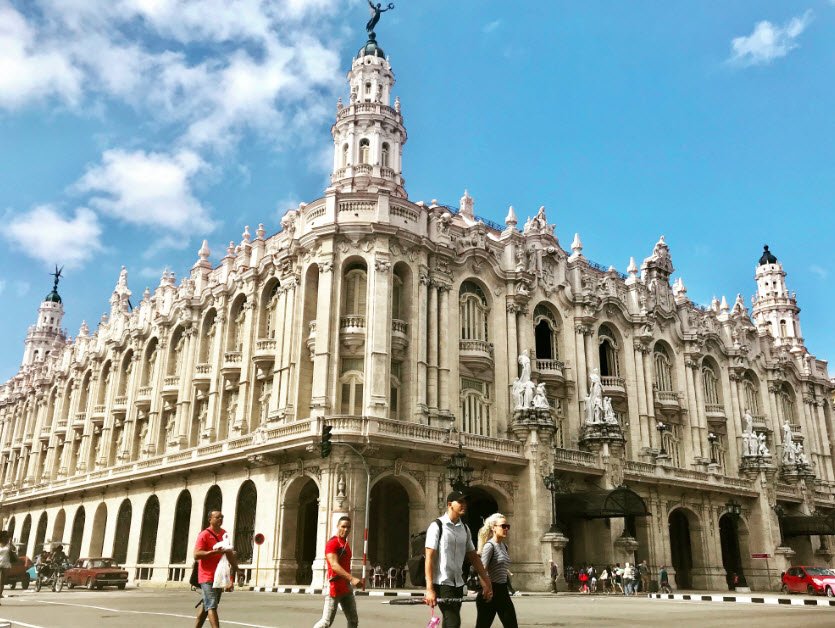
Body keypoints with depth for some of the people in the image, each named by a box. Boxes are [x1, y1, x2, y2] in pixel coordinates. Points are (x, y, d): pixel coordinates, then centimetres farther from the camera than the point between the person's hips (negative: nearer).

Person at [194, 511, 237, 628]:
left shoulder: (224, 533, 13)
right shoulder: (204, 535, -10)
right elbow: (196, 555, -19)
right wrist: (216, 551, -26)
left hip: (219, 576, 8)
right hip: (207, 576, -8)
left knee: (206, 605, 15)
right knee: (212, 606, -13)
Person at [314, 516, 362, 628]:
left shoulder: (346, 544, 17)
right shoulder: (332, 543, -11)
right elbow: (334, 565, -24)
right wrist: (352, 578, -33)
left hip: (346, 588, 9)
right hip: (334, 588, -9)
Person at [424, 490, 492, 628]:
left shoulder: (465, 529, 10)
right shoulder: (437, 526, -9)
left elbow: (473, 557, 16)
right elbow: (429, 558, -13)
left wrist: (486, 582, 11)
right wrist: (430, 589, -19)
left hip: (458, 583, 7)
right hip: (442, 583, -7)